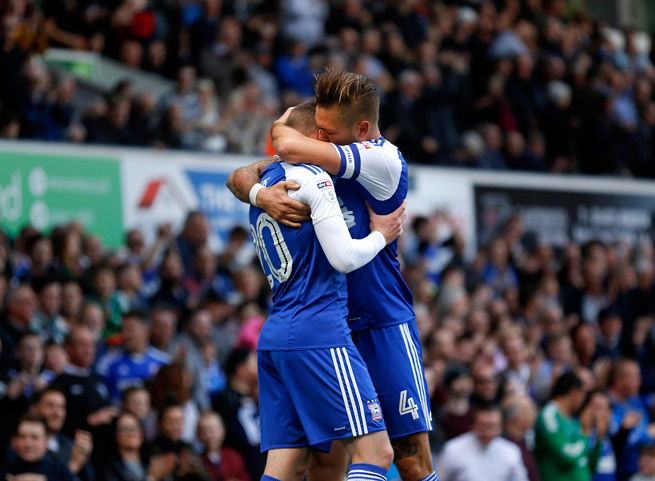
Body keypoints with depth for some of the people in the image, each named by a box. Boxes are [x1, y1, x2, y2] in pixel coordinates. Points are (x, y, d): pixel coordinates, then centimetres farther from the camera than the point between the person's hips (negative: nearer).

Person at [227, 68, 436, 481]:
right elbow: (240, 177, 8)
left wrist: (281, 126, 0)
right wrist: (260, 194, -15)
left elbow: (291, 147, -23)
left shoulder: (385, 160, -15)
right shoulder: (319, 160, 7)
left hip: (383, 325, -6)